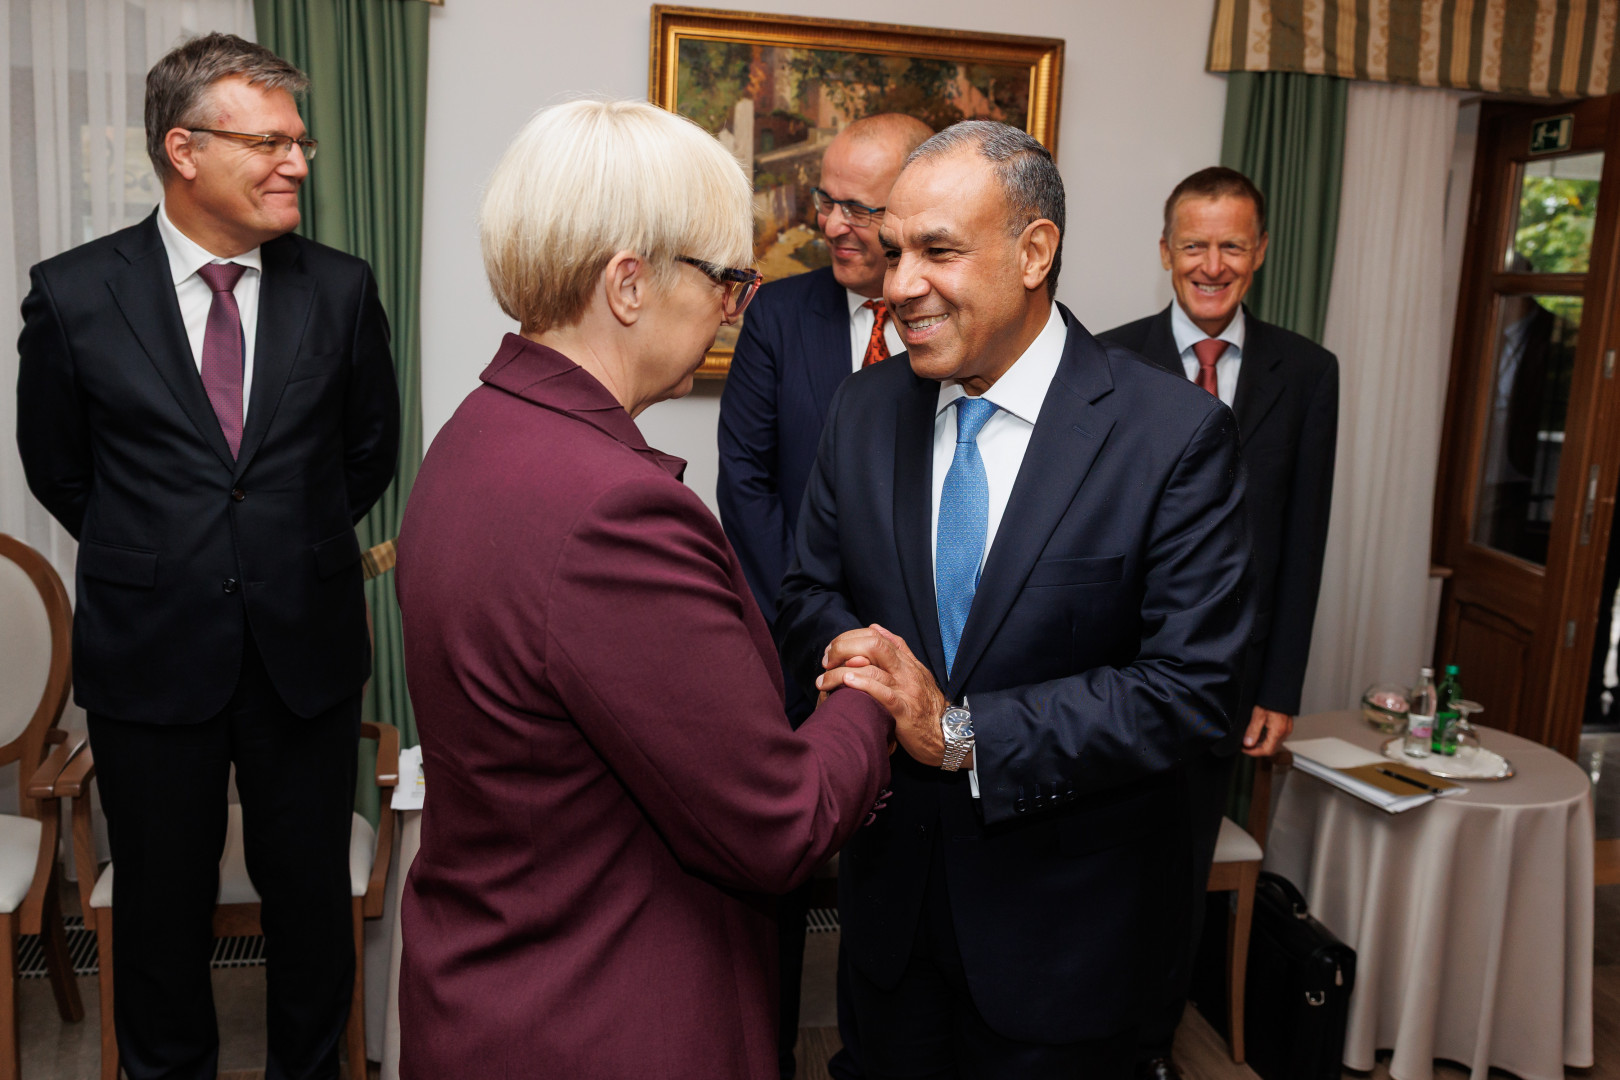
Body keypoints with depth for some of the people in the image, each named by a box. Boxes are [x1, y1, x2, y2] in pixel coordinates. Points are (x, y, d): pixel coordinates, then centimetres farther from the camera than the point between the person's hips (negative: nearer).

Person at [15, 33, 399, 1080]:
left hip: (308, 646, 1)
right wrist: (151, 560, 10)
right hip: (152, 651, -1)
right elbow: (56, 464, 8)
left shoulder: (341, 288, -2)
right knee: (163, 904, 15)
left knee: (312, 890, 13)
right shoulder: (74, 293, -5)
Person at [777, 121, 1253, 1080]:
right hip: (891, 885, 4)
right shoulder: (866, 410, -1)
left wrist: (963, 732, -25)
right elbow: (811, 593, 6)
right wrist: (847, 649, -18)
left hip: (1062, 913, -4)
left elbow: (1191, 687, -20)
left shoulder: (1180, 435, -17)